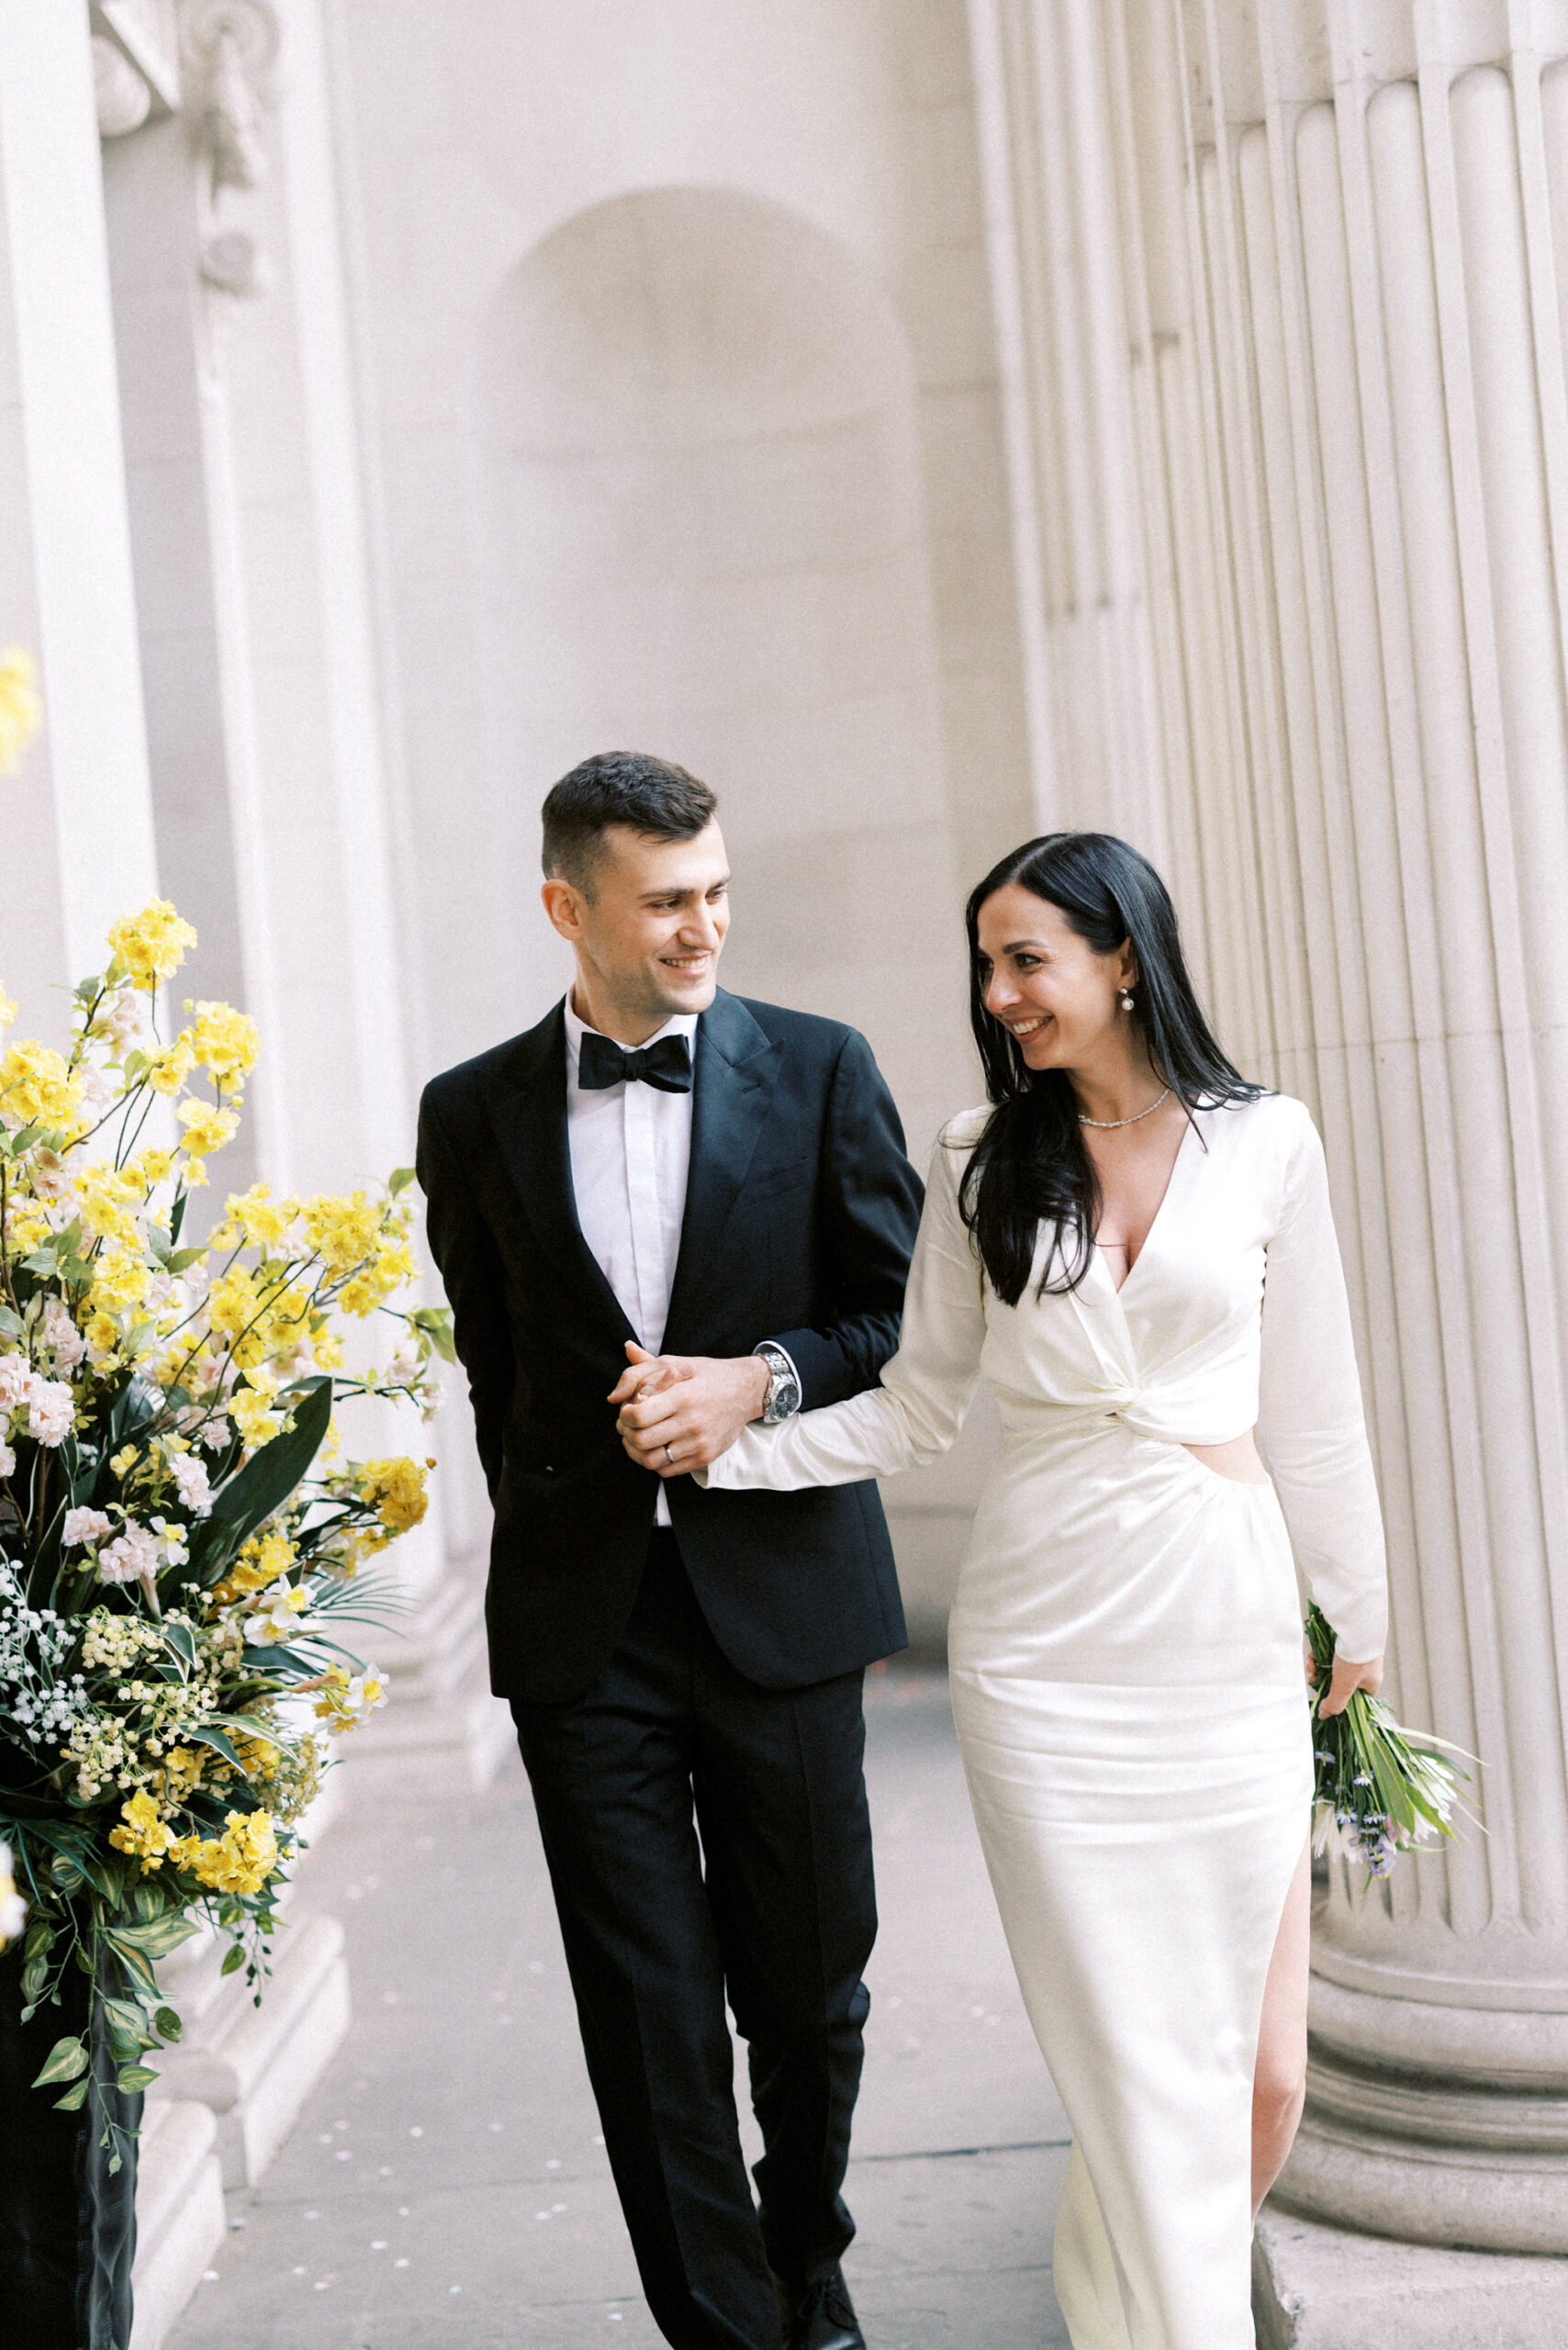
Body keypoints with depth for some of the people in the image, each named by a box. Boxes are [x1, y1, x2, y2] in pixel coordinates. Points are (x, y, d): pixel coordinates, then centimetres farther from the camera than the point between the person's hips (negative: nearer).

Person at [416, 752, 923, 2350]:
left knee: (809, 1985, 13)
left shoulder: (819, 1069, 1)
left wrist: (766, 1378, -13)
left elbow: (907, 1315, 3)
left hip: (782, 1600, 0)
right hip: (583, 1621, 0)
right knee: (648, 2011, 2)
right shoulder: (475, 1113, 4)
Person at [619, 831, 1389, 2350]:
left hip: (1227, 1639, 1)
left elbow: (1311, 1407, 9)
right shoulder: (986, 1158, 4)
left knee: (1262, 2064, 2)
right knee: (1135, 2067, 1)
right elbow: (917, 1403, 6)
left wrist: (1357, 1612, 15)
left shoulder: (1264, 1144, 3)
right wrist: (725, 1444, -5)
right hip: (1047, 1652, 0)